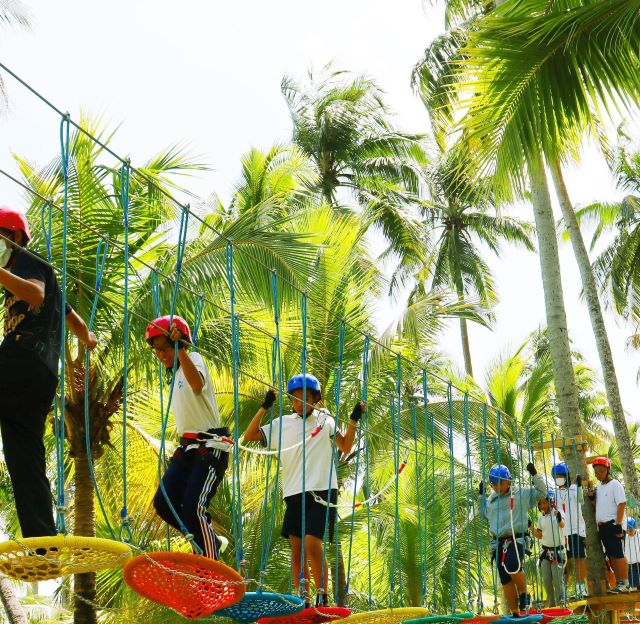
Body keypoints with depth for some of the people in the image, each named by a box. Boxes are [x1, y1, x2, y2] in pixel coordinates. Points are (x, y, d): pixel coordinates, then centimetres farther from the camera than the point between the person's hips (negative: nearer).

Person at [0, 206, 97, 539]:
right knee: (27, 469, 3)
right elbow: (72, 318, 46)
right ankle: (44, 550, -1)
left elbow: (35, 295, -15)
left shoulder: (29, 260, 8)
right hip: (40, 380, 9)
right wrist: (87, 339, 63)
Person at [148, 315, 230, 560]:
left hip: (210, 446, -9)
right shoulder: (173, 374, 17)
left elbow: (197, 384, -35)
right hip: (187, 447, 9)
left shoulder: (193, 359, -9)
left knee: (193, 507, -17)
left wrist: (180, 349, -39)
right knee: (164, 503, 0)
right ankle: (211, 541, 19)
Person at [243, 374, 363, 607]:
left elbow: (345, 447, 10)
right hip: (294, 494, 3)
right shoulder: (282, 424, 10)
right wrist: (264, 407, -1)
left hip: (322, 491, -3)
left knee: (312, 544, -18)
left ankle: (323, 597, -6)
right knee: (297, 550, 4)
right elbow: (249, 435, 7)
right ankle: (303, 602, 14)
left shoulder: (324, 419, 7)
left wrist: (353, 420, -2)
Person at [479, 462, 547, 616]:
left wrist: (534, 475, -6)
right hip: (498, 542, 5)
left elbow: (541, 493, -1)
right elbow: (485, 514, 32)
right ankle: (515, 613, 11)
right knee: (506, 581, 3)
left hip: (516, 539, -5)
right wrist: (481, 496, 25)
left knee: (512, 564, -34)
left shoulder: (521, 494, 2)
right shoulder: (491, 499, 16)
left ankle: (524, 593, -8)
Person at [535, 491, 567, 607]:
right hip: (545, 551, 6)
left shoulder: (557, 513, -11)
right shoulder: (541, 517, 8)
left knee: (558, 579, -6)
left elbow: (562, 525, -34)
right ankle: (551, 603, 21)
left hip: (557, 550, -6)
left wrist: (559, 518, -55)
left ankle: (560, 604, 3)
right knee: (546, 580, 8)